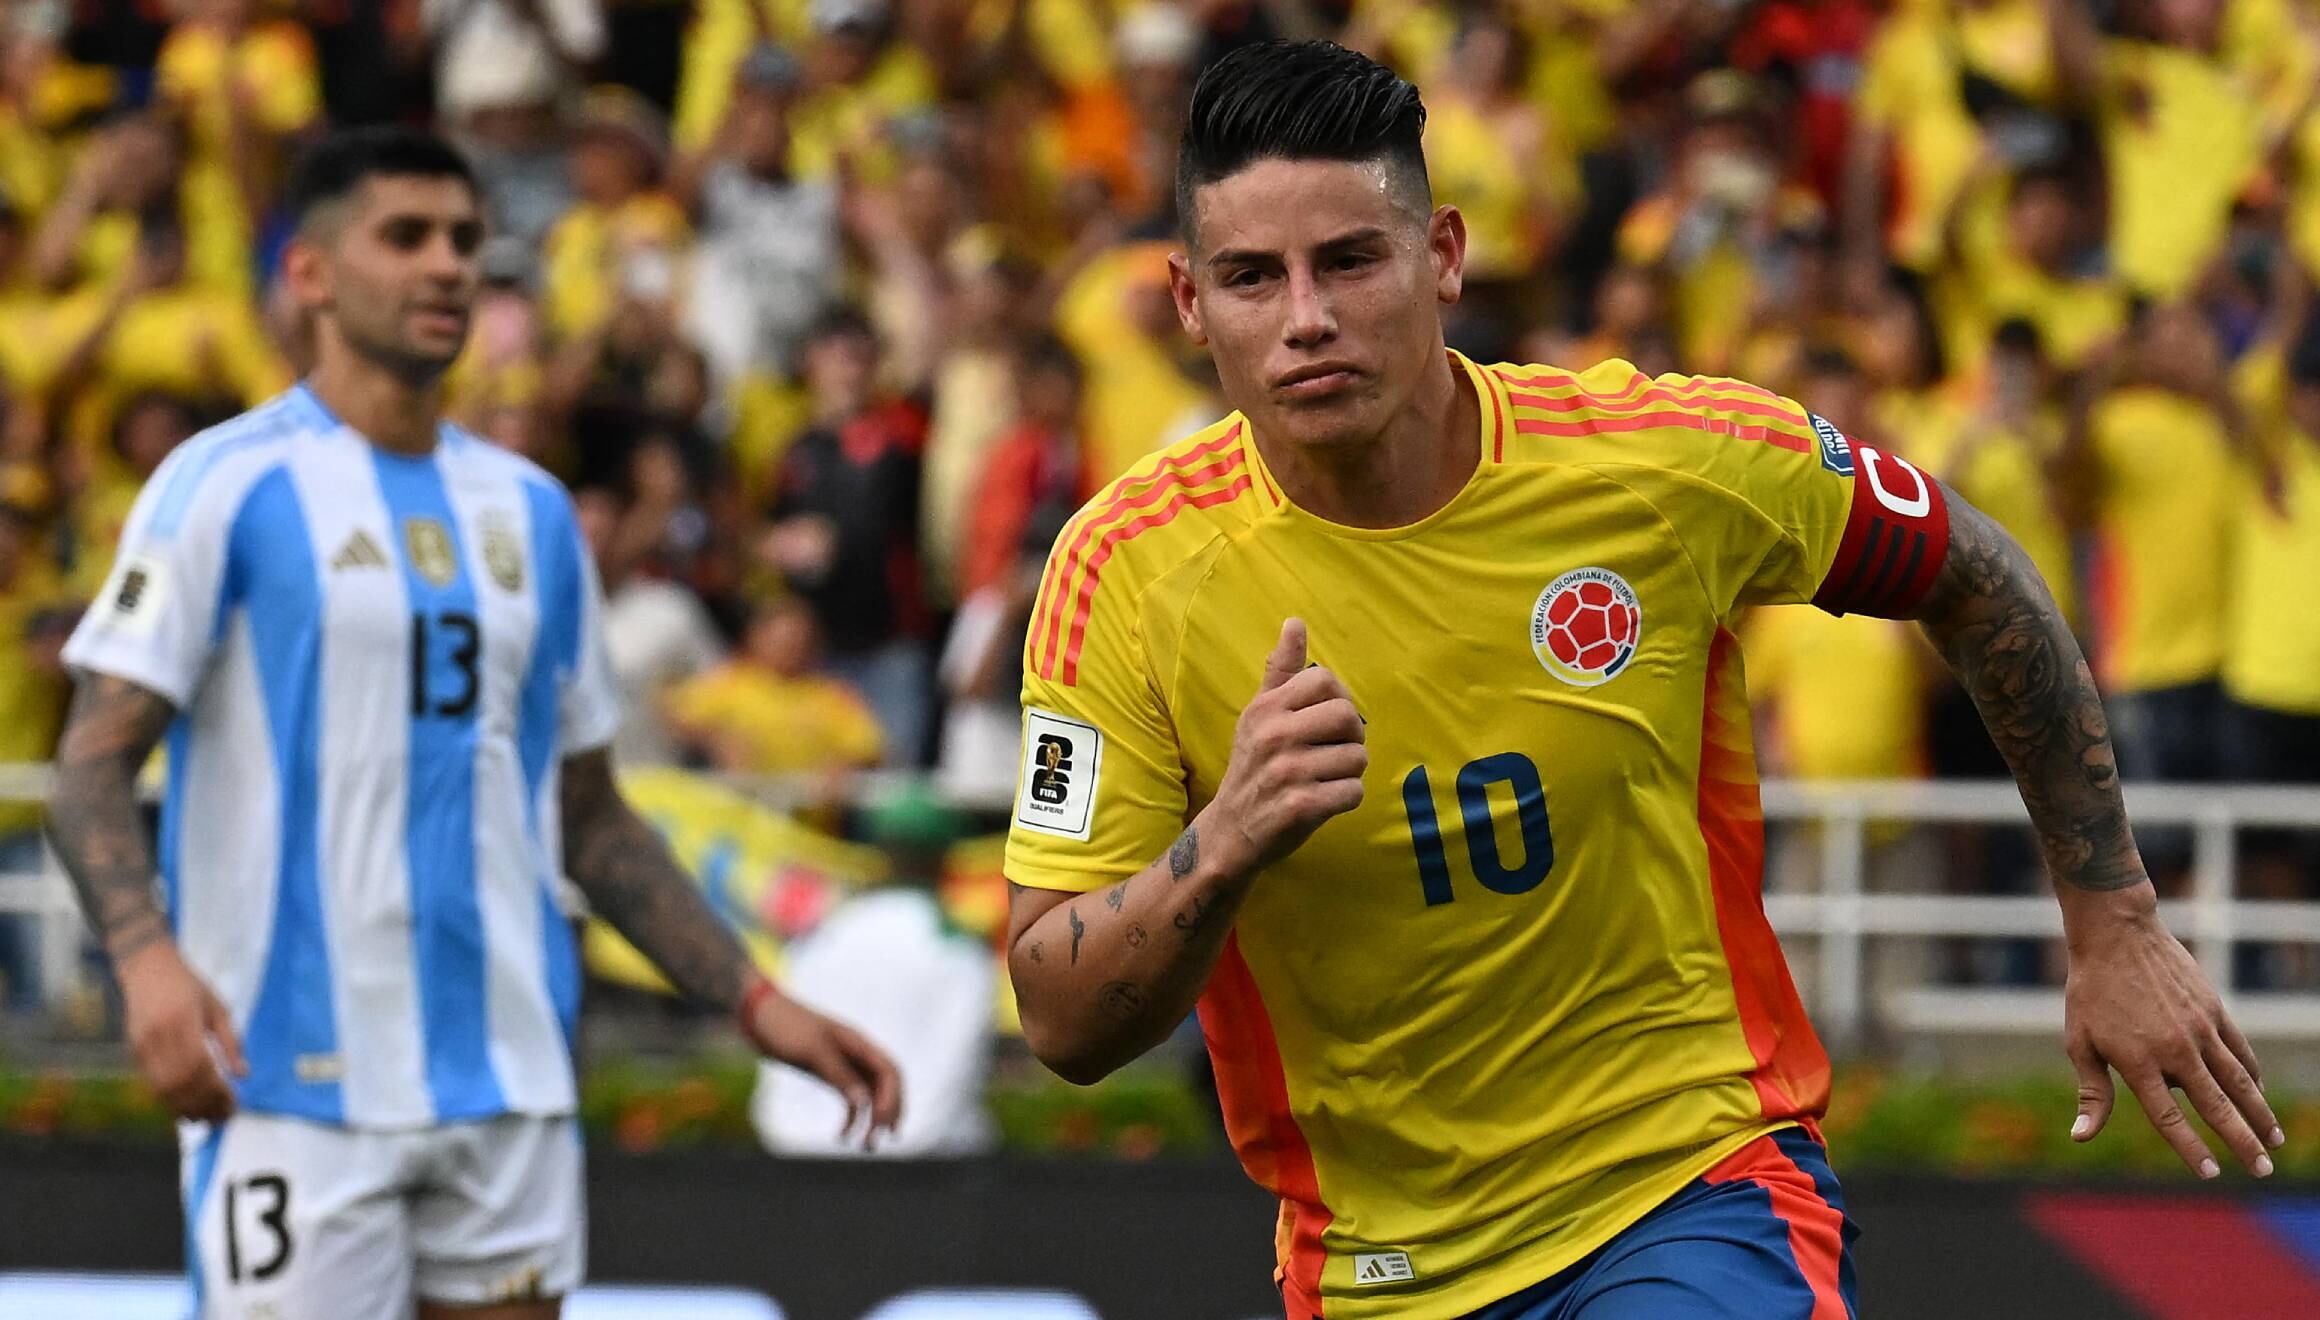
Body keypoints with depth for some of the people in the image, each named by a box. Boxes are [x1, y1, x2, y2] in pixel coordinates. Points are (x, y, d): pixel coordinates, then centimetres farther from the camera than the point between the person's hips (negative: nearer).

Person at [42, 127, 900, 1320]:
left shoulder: (530, 510, 16)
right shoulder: (230, 486, -2)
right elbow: (94, 766, -8)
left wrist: (756, 1002, 12)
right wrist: (147, 957, -27)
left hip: (508, 1083, 5)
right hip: (289, 1081, -5)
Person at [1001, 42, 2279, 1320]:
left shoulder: (1678, 462, -10)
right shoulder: (1125, 573, -11)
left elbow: (1972, 577, 10)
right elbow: (1064, 1025, -11)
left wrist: (2113, 922, 12)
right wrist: (1223, 845, -29)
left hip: (1697, 1194, -3)